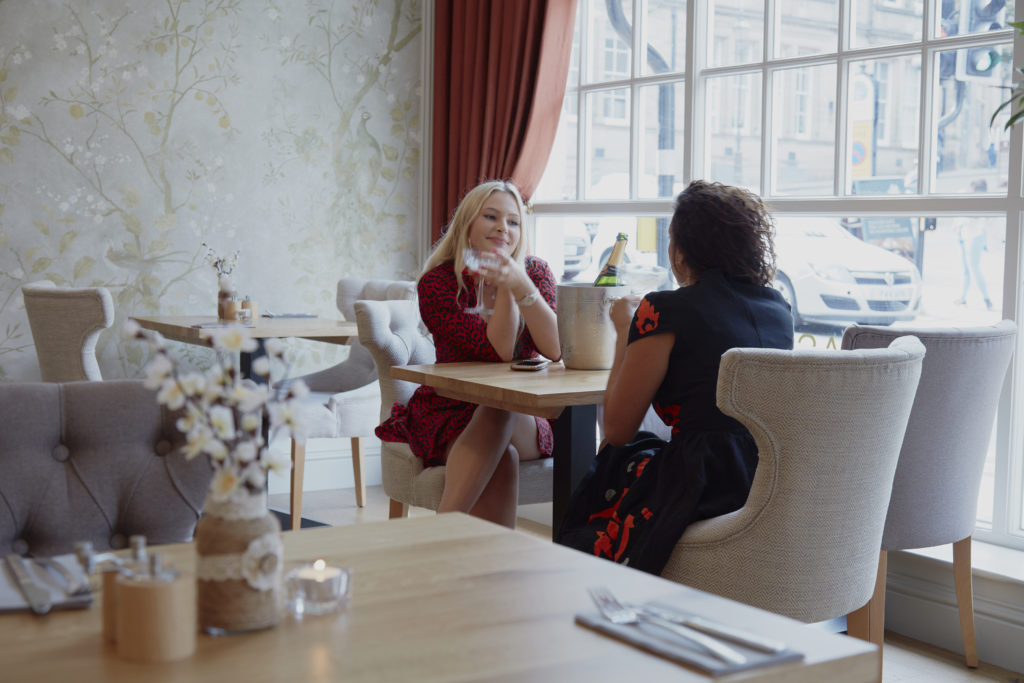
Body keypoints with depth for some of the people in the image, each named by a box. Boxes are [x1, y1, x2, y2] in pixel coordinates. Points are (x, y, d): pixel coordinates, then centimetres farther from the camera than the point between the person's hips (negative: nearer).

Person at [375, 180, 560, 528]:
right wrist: (504, 287, -24)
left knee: (499, 415, -35)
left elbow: (556, 349, -18)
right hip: (450, 417, -2)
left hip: (525, 422, 2)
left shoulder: (536, 273, 1)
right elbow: (498, 352, -17)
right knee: (502, 458, -35)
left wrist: (521, 285, -30)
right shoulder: (437, 283, -8)